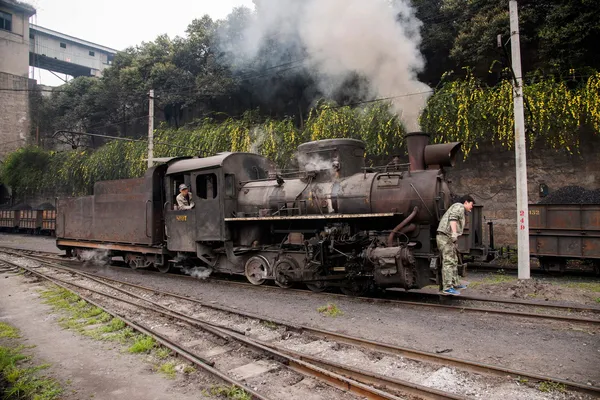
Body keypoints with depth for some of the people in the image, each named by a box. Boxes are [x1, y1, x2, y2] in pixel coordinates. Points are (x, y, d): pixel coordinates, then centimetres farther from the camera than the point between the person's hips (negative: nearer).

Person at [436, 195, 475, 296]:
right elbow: (452, 217, -21)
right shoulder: (459, 206, -3)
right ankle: (447, 288, -15)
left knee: (454, 261, 19)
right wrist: (454, 232, -32)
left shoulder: (462, 211, 29)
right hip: (445, 236, -11)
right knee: (448, 262, -13)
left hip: (449, 238, 11)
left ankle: (455, 283, 30)